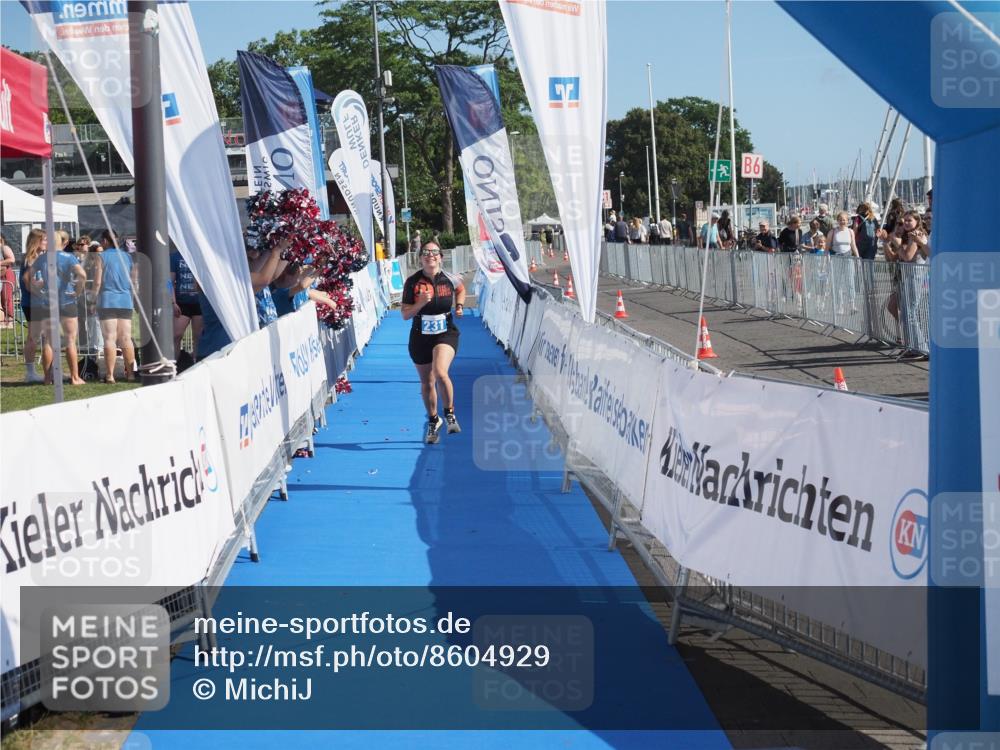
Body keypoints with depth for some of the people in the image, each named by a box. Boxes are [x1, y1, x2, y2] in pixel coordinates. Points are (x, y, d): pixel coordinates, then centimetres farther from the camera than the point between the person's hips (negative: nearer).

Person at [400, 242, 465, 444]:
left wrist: (459, 306, 4)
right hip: (420, 337, 2)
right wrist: (420, 303, -22)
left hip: (446, 334, -1)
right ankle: (433, 421, 35)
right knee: (427, 383, 12)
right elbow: (405, 315, -7)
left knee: (440, 373, -26)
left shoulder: (449, 279, -4)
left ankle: (449, 413, -4)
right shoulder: (412, 282, -7)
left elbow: (461, 289, 21)